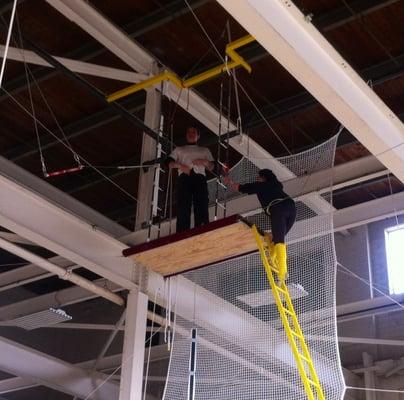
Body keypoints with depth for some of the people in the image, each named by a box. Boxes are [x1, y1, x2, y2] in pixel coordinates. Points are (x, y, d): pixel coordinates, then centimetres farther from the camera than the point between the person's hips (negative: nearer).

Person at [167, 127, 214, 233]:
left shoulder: (205, 150, 33)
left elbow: (211, 167, 20)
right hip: (184, 178, -1)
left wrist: (205, 162, -3)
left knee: (202, 208, -18)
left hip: (199, 178, 1)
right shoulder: (179, 149, 30)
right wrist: (180, 165, -7)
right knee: (183, 208, -18)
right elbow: (170, 163, 14)